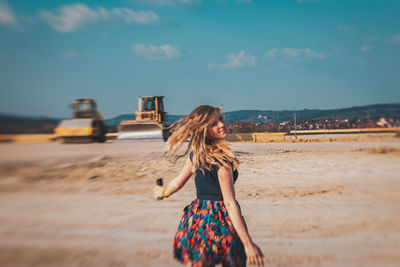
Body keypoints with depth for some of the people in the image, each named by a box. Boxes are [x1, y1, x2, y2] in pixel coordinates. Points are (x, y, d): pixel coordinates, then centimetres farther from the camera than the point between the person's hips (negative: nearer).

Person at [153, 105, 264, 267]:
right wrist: (248, 244, -17)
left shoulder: (196, 153, 1)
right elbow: (230, 204, -21)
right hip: (220, 221, -6)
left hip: (196, 217, 6)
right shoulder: (221, 158, -19)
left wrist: (164, 192, 35)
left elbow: (178, 182, 12)